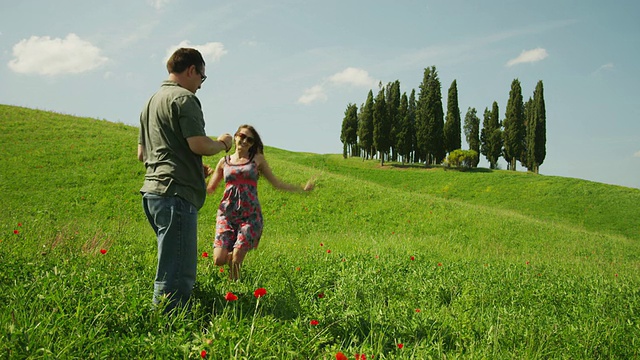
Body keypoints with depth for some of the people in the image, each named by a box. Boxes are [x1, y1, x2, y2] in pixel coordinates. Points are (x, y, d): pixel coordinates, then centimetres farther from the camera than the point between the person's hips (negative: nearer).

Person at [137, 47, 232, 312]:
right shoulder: (184, 98, -6)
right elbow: (199, 144, -17)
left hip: (152, 191, 10)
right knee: (176, 276, -10)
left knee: (178, 270, 17)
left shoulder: (152, 101, 24)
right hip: (176, 193, -10)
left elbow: (142, 154, 27)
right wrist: (222, 143, 4)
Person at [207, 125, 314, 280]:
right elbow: (209, 189, 17)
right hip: (226, 214, 2)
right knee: (219, 260, -11)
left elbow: (276, 183, 14)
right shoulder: (224, 161, 13)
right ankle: (232, 253, 22)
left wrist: (302, 188, 9)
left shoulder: (257, 159, 10)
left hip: (250, 215, -1)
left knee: (236, 261, -13)